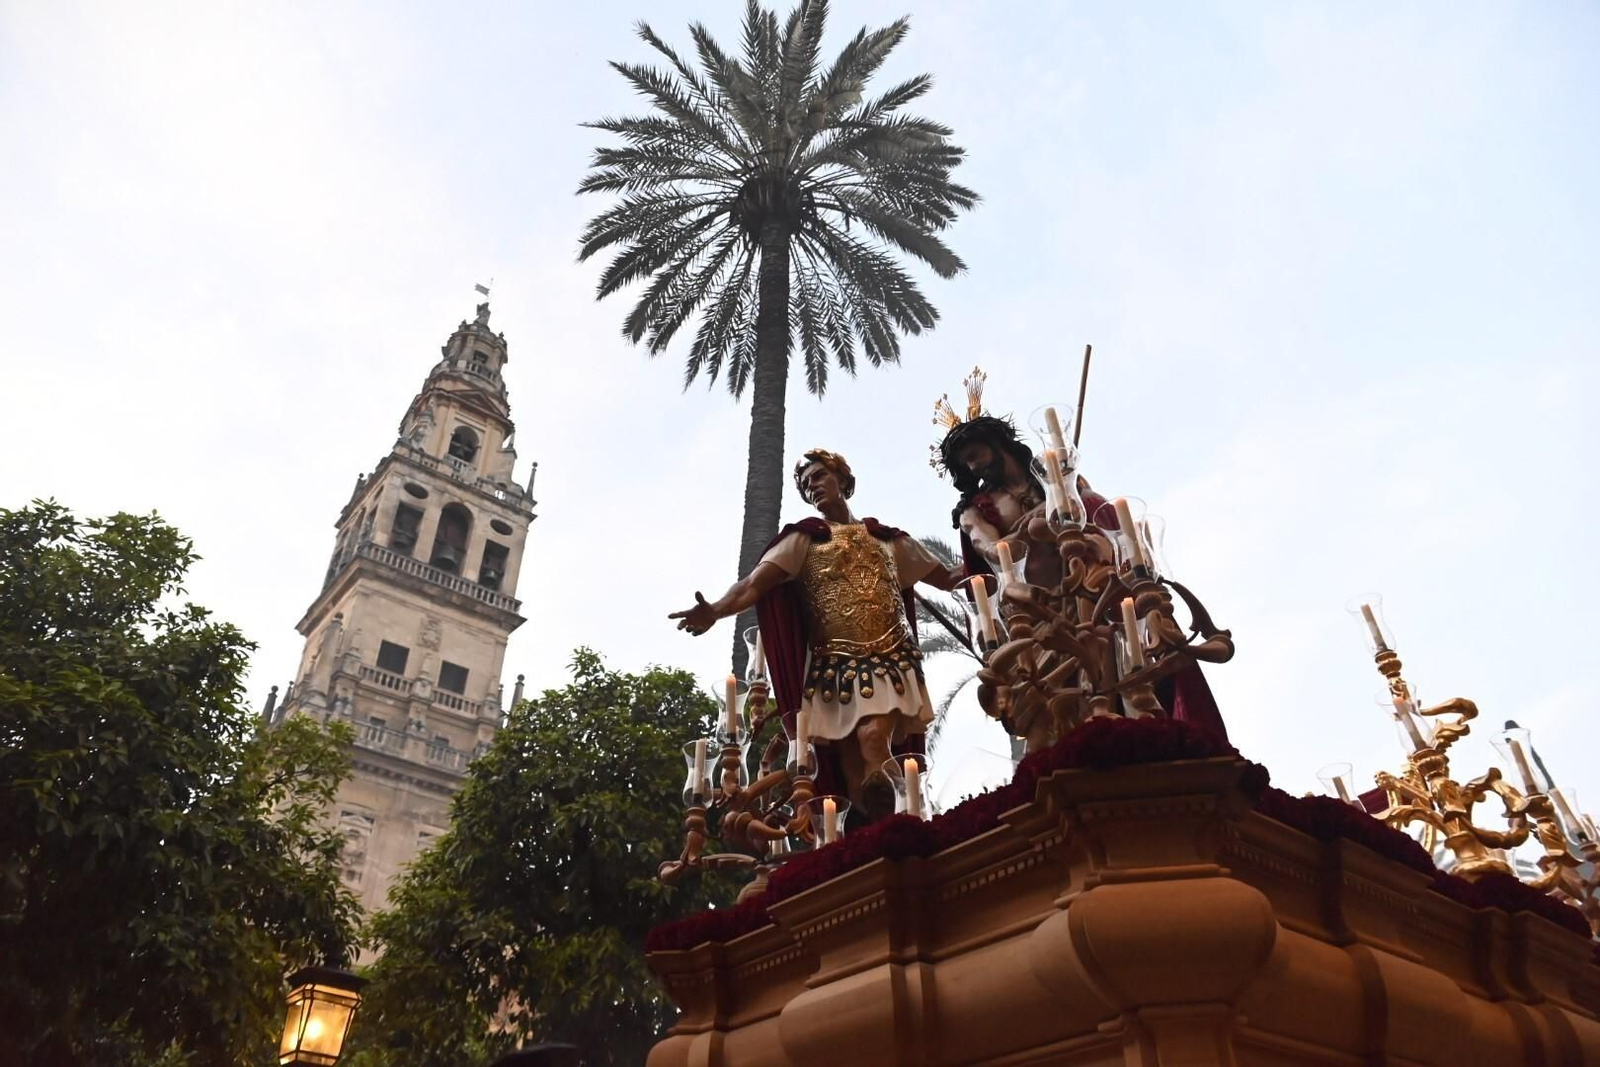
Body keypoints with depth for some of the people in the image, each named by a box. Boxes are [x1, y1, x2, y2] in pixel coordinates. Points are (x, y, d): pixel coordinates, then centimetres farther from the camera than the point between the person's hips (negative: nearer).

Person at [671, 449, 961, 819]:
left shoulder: (887, 538, 18)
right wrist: (714, 610, -27)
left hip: (888, 660, 0)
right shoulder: (804, 538, 10)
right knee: (855, 772, -6)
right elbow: (753, 584, -7)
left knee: (874, 740, -24)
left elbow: (948, 578, 23)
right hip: (835, 666, 0)